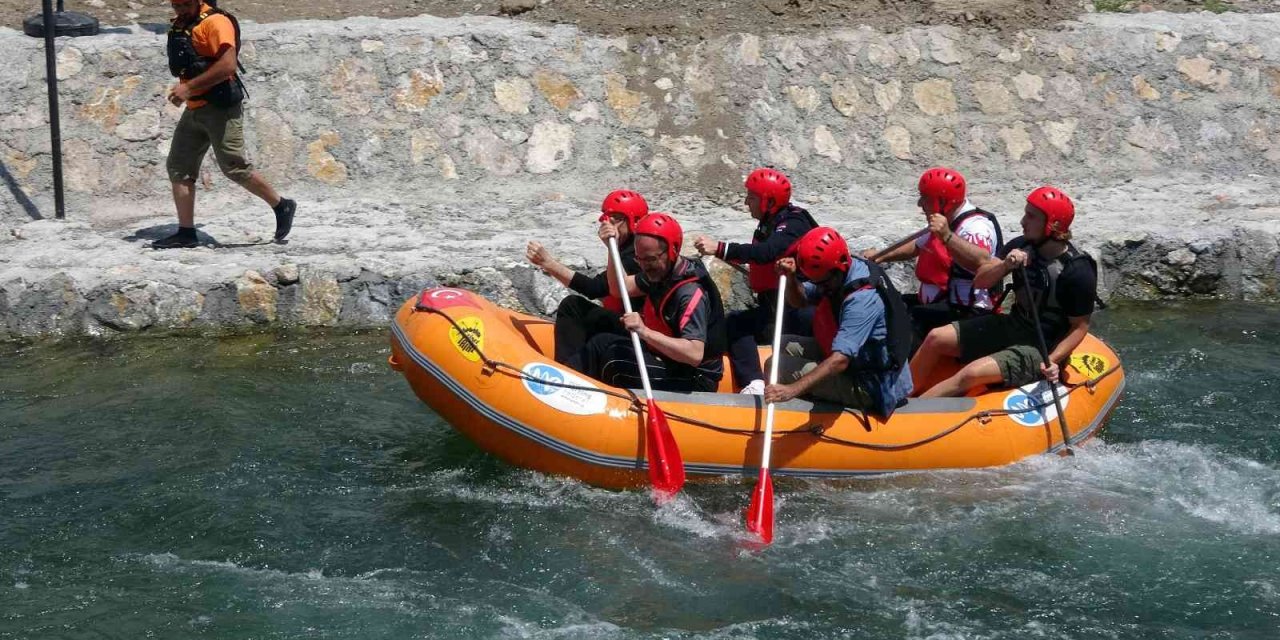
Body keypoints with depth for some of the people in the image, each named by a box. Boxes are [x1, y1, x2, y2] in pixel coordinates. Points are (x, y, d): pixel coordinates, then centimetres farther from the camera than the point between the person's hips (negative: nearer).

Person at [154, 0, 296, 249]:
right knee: (178, 167, 4)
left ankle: (282, 206, 14)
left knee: (234, 168, -5)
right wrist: (182, 88, 13)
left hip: (219, 109, -9)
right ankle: (186, 233, 8)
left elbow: (228, 65, -26)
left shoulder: (215, 21, -15)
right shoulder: (180, 24, 12)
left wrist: (189, 87, -25)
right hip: (194, 110, 9)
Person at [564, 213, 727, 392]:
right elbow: (619, 289, 14)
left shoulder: (691, 293, -28)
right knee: (601, 343, 13)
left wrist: (645, 332, -42)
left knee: (615, 359, -23)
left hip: (692, 382, -10)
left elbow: (695, 354, -37)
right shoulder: (660, 272, 1)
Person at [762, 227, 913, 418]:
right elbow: (799, 300, 11)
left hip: (872, 387, -9)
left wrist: (792, 389, -47)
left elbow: (840, 360, -40)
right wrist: (790, 278, -12)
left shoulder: (862, 299, -31)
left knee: (779, 367, -16)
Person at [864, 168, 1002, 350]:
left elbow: (982, 262, -39)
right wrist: (882, 256, 29)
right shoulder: (948, 224, 17)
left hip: (963, 315, -11)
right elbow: (918, 246, 37)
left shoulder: (975, 225, -17)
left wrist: (947, 237, -46)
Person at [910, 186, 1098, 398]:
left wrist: (1052, 361, -26)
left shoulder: (1078, 272, -21)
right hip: (1011, 327, 8)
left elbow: (1080, 326, -14)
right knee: (936, 339, -3)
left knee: (971, 373, -27)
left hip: (1040, 350, -8)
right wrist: (1005, 266, -24)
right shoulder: (1021, 246, -3)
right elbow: (980, 281, -3)